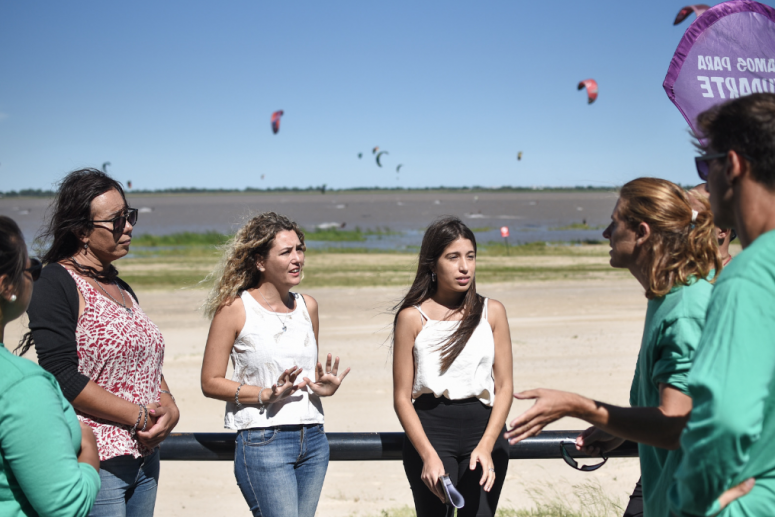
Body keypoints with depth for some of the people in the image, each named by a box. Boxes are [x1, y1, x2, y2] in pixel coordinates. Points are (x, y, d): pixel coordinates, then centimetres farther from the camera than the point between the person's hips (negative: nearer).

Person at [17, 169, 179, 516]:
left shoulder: (122, 288, 16)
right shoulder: (57, 283, -10)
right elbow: (62, 377, -18)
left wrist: (169, 407, 0)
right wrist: (139, 417, -16)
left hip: (145, 457, 8)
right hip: (95, 461, -8)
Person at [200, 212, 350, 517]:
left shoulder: (308, 306, 11)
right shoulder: (235, 309, -6)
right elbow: (210, 382, -6)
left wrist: (324, 386, 1)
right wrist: (267, 394, -17)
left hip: (313, 439, 6)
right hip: (263, 442, -6)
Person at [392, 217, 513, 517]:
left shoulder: (492, 312, 8)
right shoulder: (412, 317, 1)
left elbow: (504, 387, 5)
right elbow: (402, 397, -1)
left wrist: (486, 446, -8)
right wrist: (429, 455, -12)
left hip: (484, 428, 2)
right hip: (430, 430, -2)